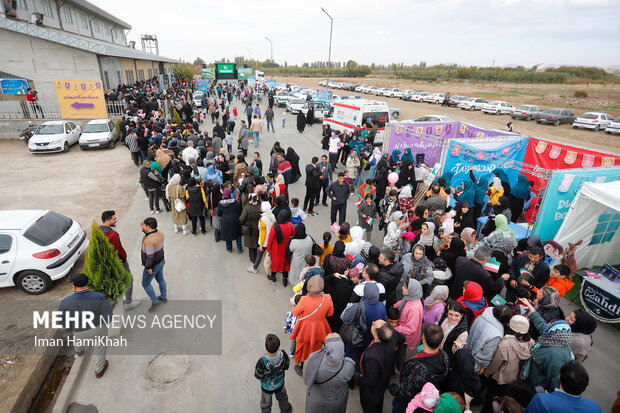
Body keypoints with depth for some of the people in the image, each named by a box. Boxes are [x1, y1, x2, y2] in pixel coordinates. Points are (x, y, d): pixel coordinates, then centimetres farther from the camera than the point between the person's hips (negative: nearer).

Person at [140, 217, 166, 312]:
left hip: (153, 265, -8)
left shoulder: (149, 240, -33)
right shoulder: (160, 232, -9)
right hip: (161, 261, 8)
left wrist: (148, 268, -17)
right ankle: (163, 297, 42)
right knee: (160, 279, 25)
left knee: (145, 284, 13)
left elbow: (150, 256, -29)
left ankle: (155, 301, 21)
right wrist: (144, 229, -4)